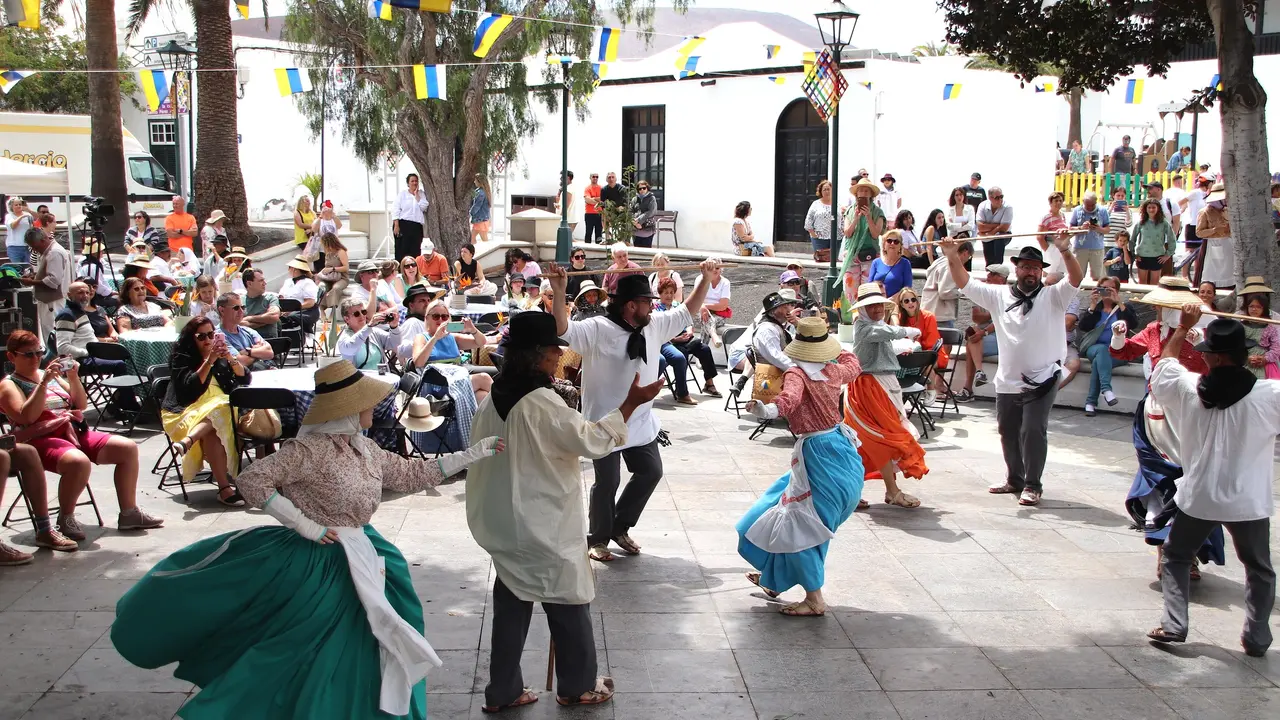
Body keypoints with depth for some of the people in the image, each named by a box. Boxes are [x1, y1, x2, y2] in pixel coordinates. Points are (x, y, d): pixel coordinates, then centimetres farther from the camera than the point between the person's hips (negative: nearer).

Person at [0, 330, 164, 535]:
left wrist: (73, 378, 1)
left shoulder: (51, 376, 21)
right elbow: (27, 417, -13)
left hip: (75, 432, 7)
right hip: (41, 439, -7)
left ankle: (129, 513, -1)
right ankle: (66, 520, -17)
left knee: (128, 448, -7)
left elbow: (82, 405, 17)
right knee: (79, 462, -37)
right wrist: (44, 382, -16)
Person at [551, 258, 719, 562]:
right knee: (607, 483, 4)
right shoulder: (597, 330, -19)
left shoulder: (655, 325, 1)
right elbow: (563, 330, -32)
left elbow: (687, 312, 12)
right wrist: (559, 292, -45)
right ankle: (598, 538, 25)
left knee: (651, 472, 15)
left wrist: (706, 278, 6)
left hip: (641, 422, 7)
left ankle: (620, 526, 33)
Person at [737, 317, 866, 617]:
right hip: (842, 449, 9)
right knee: (793, 513, 22)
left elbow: (791, 395, -40)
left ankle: (815, 600, 1)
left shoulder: (796, 374, -16)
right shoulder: (833, 370, 5)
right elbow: (853, 365, 29)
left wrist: (770, 409, -58)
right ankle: (774, 579, 33)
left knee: (799, 525, -2)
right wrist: (835, 352, 45)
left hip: (819, 455, -9)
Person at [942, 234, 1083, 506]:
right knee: (1008, 432, 13)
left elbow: (1076, 279, -16)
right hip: (1007, 381, 4)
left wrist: (1065, 251, -31)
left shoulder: (1053, 296, -1)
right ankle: (1015, 480, 29)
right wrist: (953, 256, -7)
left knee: (1033, 431, -11)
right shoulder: (999, 296, 7)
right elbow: (966, 284, 6)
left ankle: (1032, 485, 1)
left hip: (1042, 379, -4)